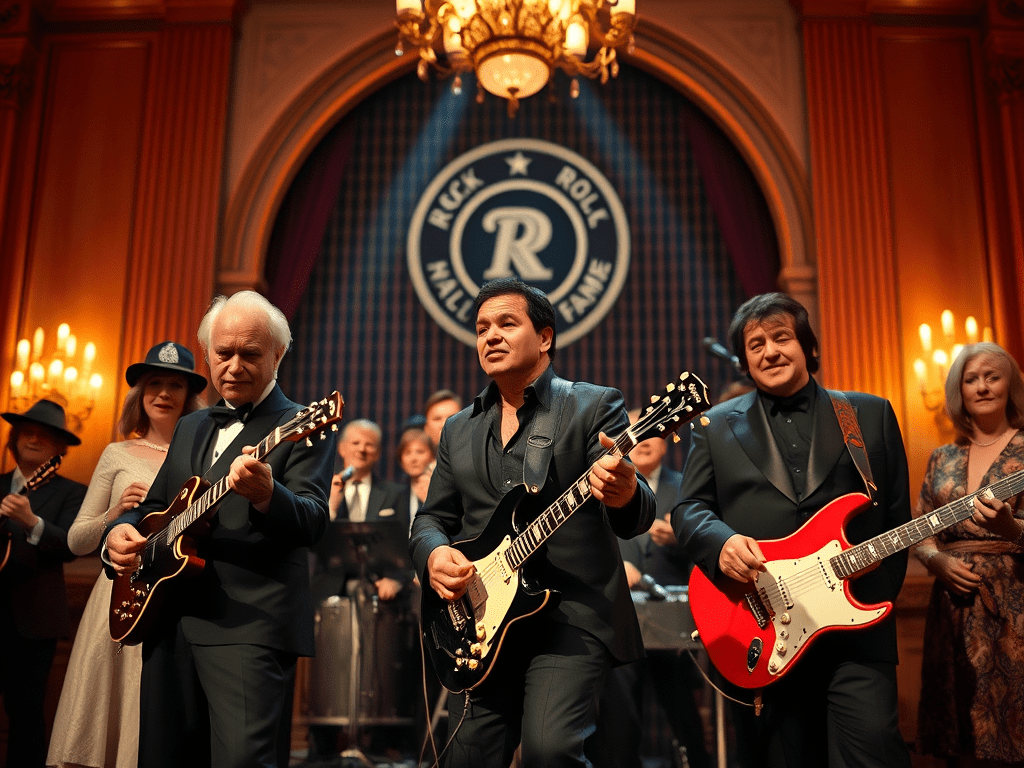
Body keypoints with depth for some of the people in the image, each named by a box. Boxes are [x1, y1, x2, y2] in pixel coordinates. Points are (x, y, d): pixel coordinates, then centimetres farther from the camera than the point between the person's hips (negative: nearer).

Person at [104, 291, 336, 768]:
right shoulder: (191, 427, 20)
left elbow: (311, 522, -16)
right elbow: (155, 505, 26)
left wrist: (265, 495, -38)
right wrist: (120, 531, 4)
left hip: (250, 625, -7)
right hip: (168, 620, 7)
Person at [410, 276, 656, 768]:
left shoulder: (595, 405, 0)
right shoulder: (458, 429, 16)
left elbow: (637, 517, -10)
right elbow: (432, 518, 18)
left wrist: (623, 495, -35)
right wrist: (433, 553, -6)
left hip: (573, 616, -5)